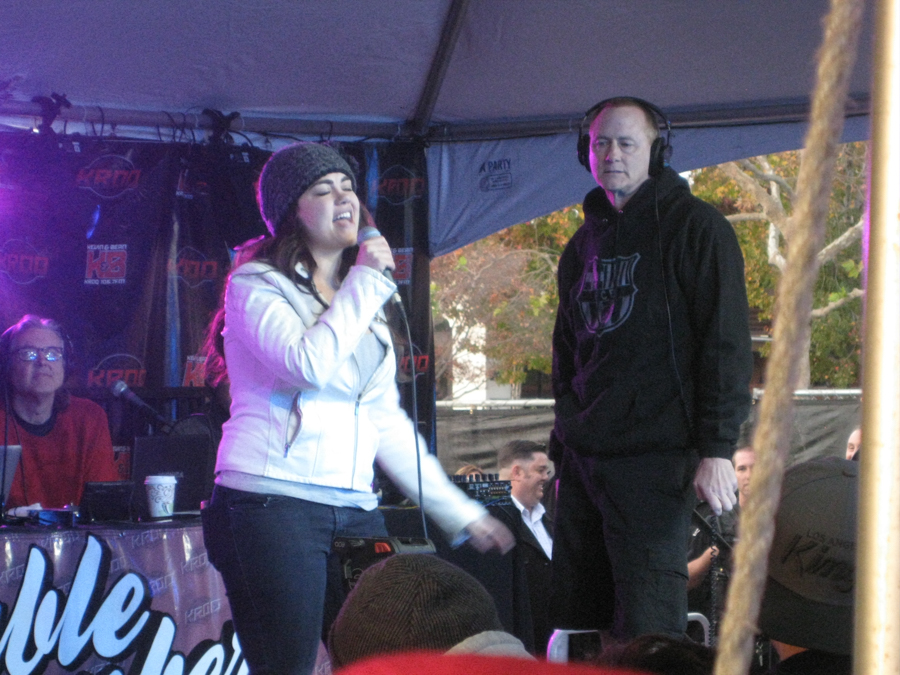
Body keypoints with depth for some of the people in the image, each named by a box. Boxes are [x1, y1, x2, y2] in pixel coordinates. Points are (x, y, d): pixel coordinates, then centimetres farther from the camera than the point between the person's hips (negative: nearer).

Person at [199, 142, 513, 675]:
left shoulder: (364, 306, 21)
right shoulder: (257, 283, 1)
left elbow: (386, 421, 21)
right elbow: (310, 363, -18)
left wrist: (458, 510, 17)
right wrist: (367, 282, -7)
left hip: (355, 510, 7)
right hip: (271, 504, -7)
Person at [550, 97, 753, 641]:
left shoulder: (694, 226, -2)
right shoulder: (587, 241, 19)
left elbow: (726, 342, -9)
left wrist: (718, 448, -16)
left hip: (654, 455, -7)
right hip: (583, 457, 7)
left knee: (646, 633, -10)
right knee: (577, 621, 6)